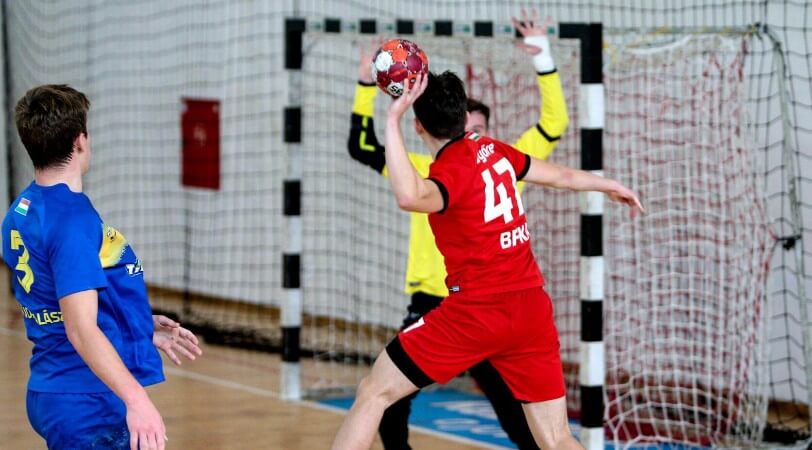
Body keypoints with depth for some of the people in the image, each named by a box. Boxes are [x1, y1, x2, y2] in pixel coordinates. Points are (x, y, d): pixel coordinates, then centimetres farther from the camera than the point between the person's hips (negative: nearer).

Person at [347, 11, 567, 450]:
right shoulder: (424, 172, 5)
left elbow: (553, 124, 0)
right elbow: (363, 148, 5)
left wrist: (543, 59, -9)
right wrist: (367, 86, -3)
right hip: (430, 305, 1)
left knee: (513, 404, 3)